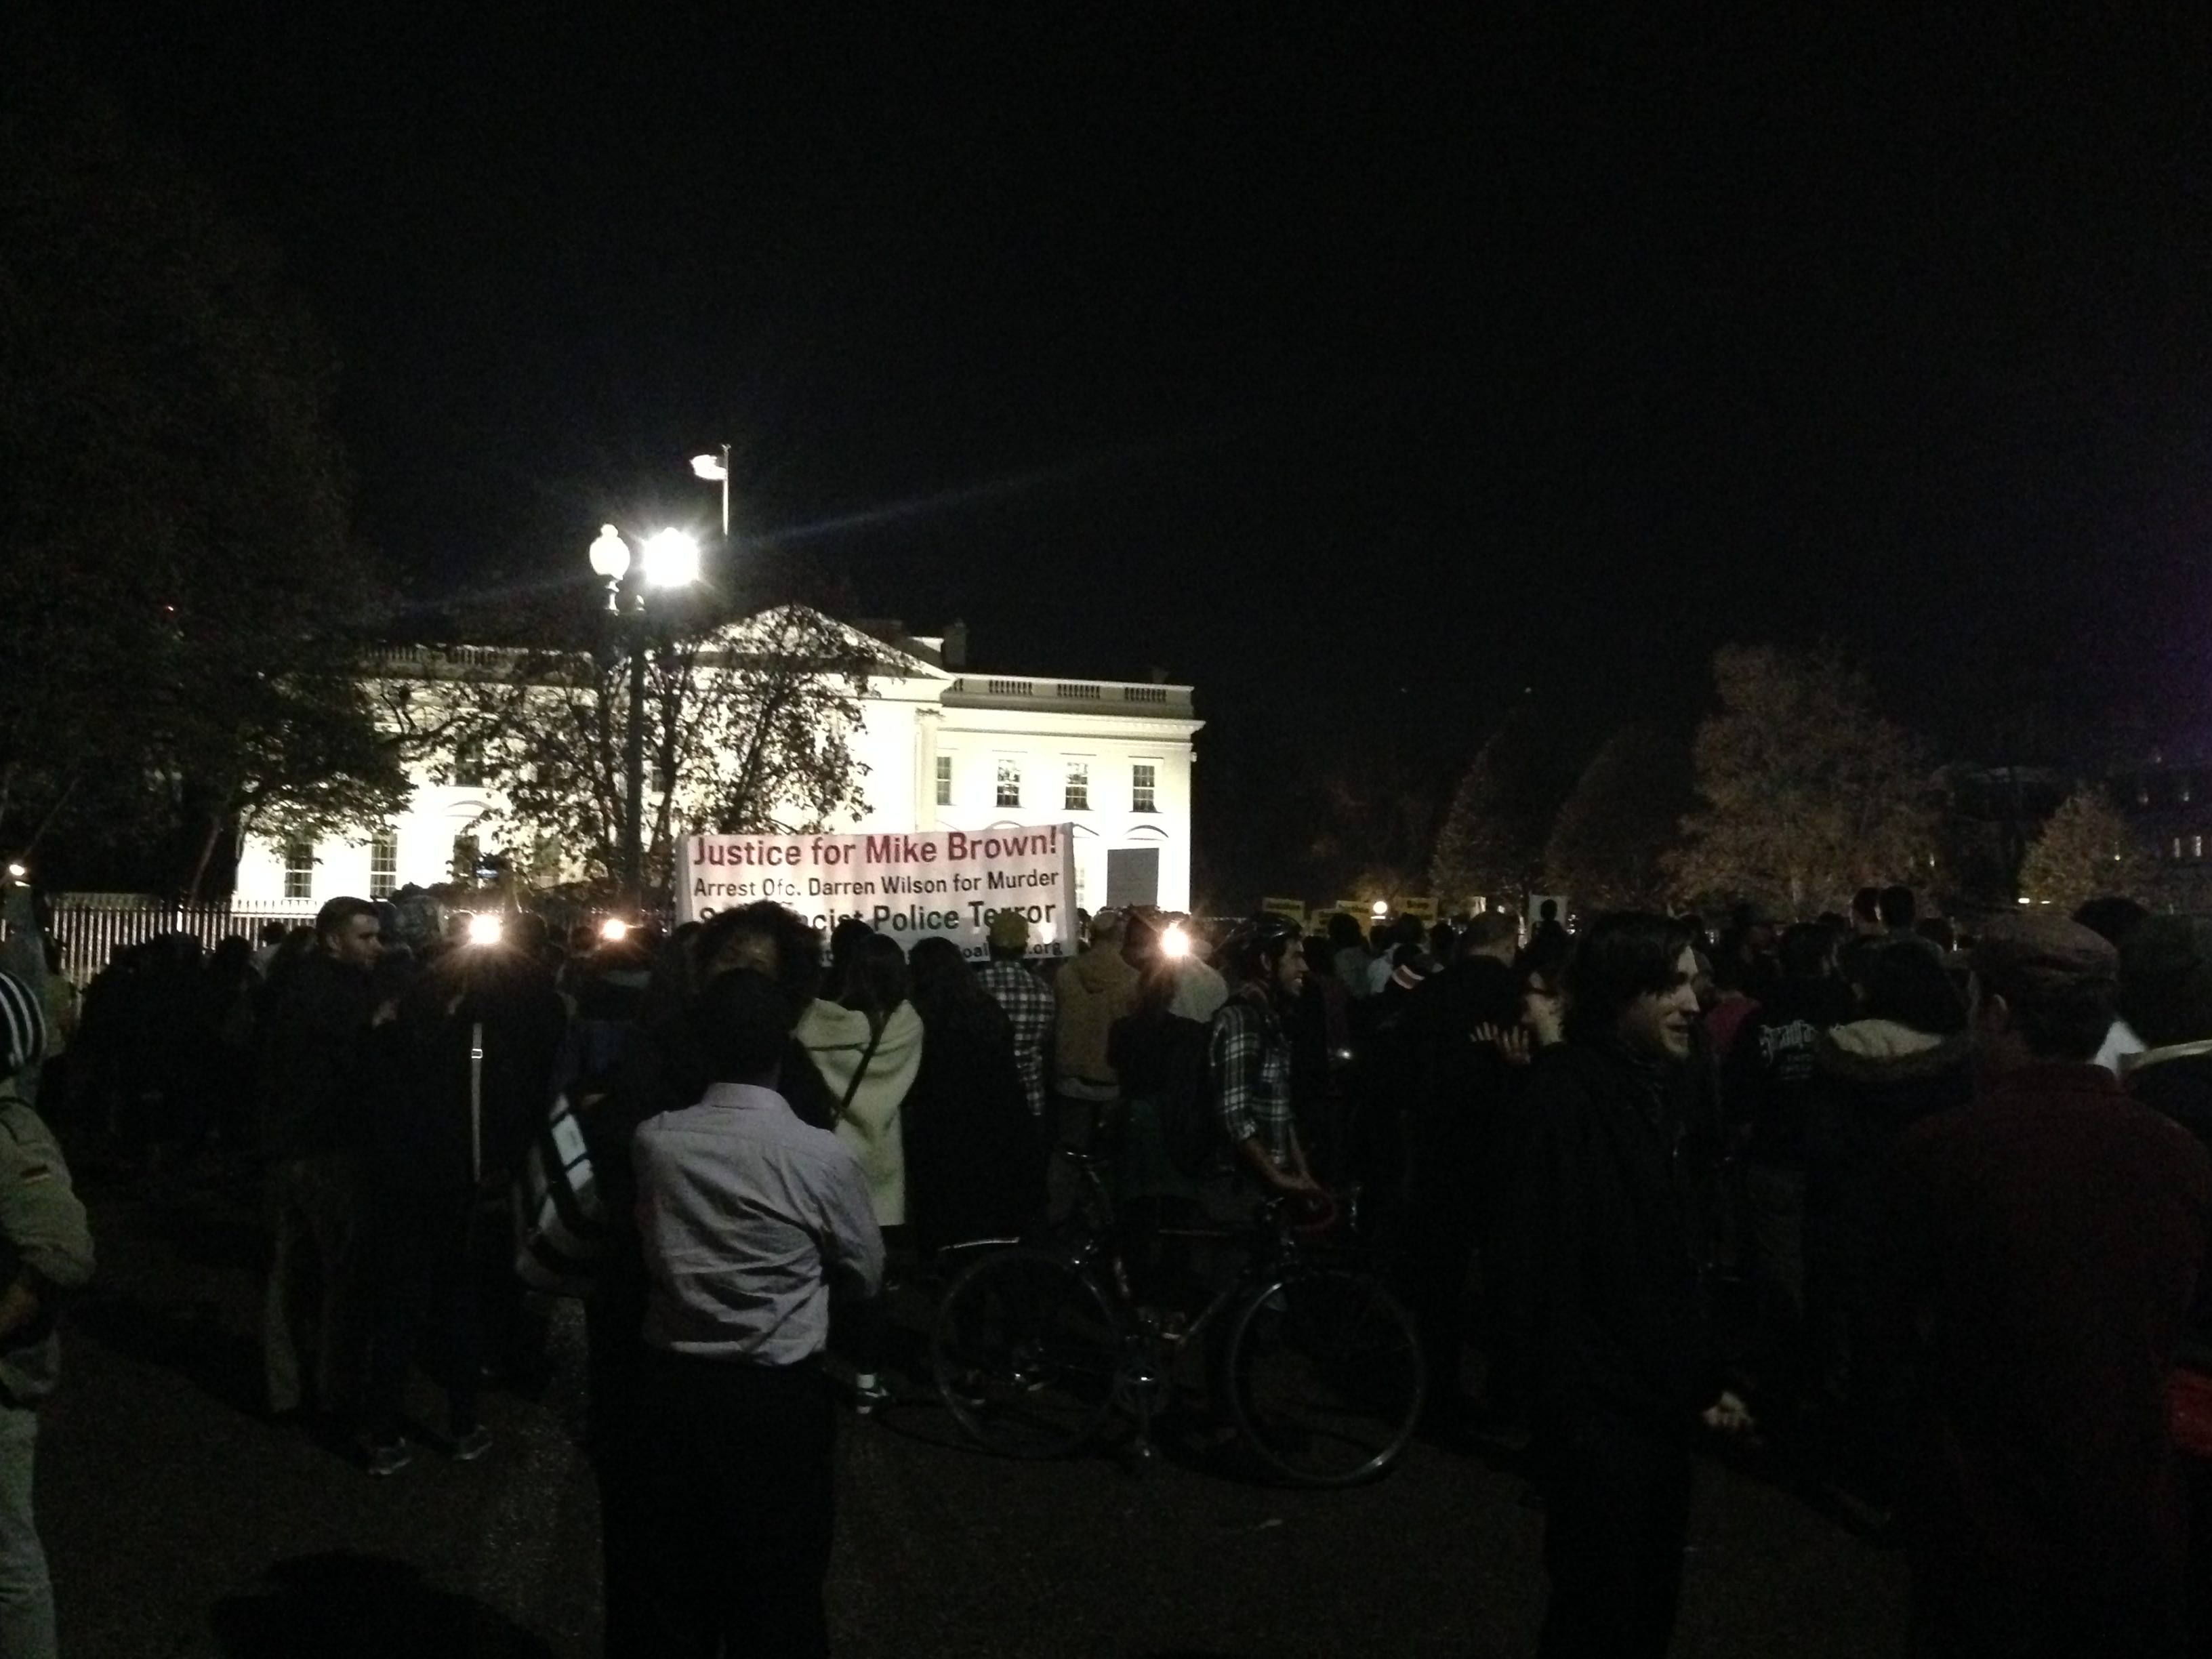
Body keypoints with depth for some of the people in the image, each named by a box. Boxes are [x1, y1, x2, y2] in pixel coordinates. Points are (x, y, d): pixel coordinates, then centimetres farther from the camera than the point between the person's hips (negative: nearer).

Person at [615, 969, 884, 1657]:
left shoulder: (652, 1141, -9)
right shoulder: (825, 1157, -18)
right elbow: (865, 1276, -2)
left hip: (670, 1386, 3)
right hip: (778, 1398, -3)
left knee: (664, 1589, 19)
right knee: (778, 1597, 14)